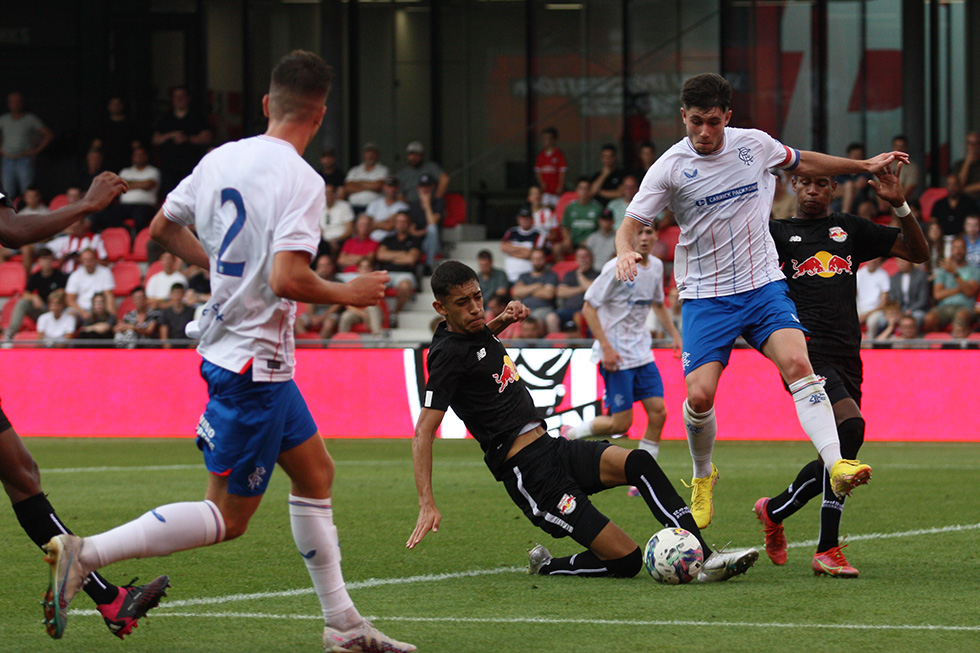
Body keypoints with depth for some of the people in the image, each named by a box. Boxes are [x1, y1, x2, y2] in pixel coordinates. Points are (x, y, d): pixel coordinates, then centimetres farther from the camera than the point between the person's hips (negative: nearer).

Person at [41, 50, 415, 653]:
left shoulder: (222, 158, 4)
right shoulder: (300, 179, -19)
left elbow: (163, 228, 15)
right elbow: (287, 279, -28)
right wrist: (347, 293, -11)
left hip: (227, 346, 9)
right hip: (256, 363, -9)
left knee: (316, 474, 18)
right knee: (228, 517, -2)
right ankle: (88, 552, -7)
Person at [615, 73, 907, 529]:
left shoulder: (755, 145, 1)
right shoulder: (670, 168, -7)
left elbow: (800, 162, 22)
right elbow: (630, 225, -6)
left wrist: (864, 165, 23)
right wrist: (625, 252, -29)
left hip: (763, 285, 1)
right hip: (705, 296, -1)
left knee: (797, 364, -23)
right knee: (699, 396, -13)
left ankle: (837, 466, -36)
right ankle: (703, 478, 18)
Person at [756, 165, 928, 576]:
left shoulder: (850, 230, 20)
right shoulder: (776, 233, 12)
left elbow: (919, 253, 18)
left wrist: (900, 206, 3)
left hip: (846, 358, 6)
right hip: (808, 354, -6)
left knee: (836, 460, 7)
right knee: (850, 424, -28)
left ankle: (773, 511, 34)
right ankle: (827, 550, -22)